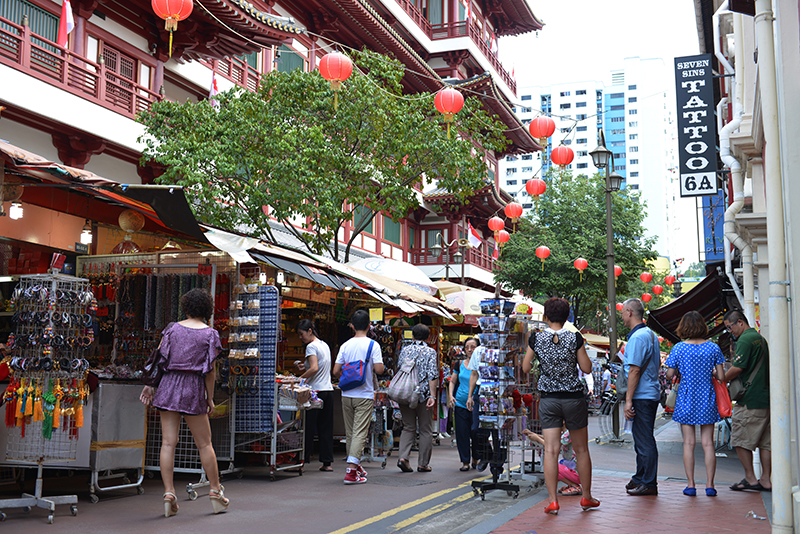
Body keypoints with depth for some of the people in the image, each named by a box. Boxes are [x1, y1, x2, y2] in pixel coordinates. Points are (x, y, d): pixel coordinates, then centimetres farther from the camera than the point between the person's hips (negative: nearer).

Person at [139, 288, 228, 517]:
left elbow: (159, 359, 2)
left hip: (168, 386, 2)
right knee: (204, 443, 8)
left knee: (168, 442, 2)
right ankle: (215, 492, 15)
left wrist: (150, 384, 9)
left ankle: (169, 493, -3)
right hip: (193, 389, -2)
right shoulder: (210, 334, -2)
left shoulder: (172, 328, 4)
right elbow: (210, 371, -4)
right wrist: (210, 398, 4)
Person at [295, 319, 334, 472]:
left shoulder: (311, 346, -9)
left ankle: (302, 460, 0)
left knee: (307, 427, -3)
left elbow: (314, 369, -21)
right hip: (328, 390, 8)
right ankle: (327, 462, 10)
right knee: (325, 428, 9)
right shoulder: (324, 345, 16)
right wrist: (305, 367, 17)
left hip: (315, 391, -8)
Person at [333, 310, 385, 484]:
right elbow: (379, 370, -14)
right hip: (364, 395, -4)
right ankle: (351, 471, -15)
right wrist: (371, 366, 8)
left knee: (350, 433, 14)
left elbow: (336, 371, 0)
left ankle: (355, 466, 26)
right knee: (360, 433, -5)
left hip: (347, 395, 4)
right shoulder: (373, 345, -7)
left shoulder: (345, 345, 3)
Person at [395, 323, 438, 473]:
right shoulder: (430, 352, -4)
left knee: (408, 427, 12)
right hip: (422, 394, -3)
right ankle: (423, 463, 9)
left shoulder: (404, 350, 6)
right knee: (426, 430, 7)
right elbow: (432, 376, -13)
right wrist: (432, 396, -15)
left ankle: (403, 457, -6)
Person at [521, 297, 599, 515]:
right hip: (574, 398, 0)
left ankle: (553, 501, -5)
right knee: (581, 449, 13)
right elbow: (587, 368, -1)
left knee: (551, 450, 0)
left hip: (548, 399, 0)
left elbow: (525, 368, 3)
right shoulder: (575, 338, -8)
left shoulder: (536, 339, -6)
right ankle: (587, 497, 24)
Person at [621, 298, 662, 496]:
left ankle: (648, 484, 1)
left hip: (642, 397, -10)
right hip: (651, 393, 10)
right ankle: (640, 478, 26)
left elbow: (635, 370, -21)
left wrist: (628, 400, -20)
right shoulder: (651, 334, 15)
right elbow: (657, 364, 23)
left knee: (644, 441, -4)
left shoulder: (637, 337, -17)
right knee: (642, 439, 17)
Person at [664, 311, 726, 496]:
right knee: (708, 443, 5)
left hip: (686, 400, -1)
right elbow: (721, 377, -1)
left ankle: (691, 485, 4)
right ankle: (710, 485, 5)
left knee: (689, 443, 3)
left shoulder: (679, 348, -5)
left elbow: (670, 375, -2)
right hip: (707, 400, 1)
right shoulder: (713, 348, -2)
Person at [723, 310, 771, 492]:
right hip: (765, 398, 9)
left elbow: (737, 368, -17)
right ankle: (766, 480, 10)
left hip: (749, 401, -9)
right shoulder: (761, 338, 17)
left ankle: (750, 479, 2)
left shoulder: (745, 339, -13)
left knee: (741, 441, 0)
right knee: (765, 442, 8)